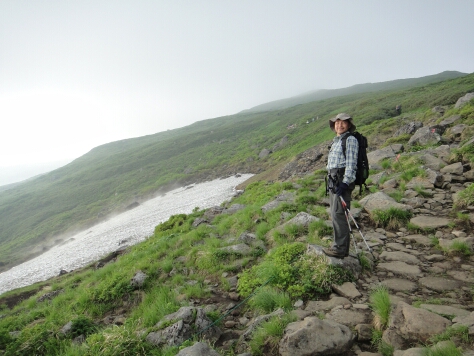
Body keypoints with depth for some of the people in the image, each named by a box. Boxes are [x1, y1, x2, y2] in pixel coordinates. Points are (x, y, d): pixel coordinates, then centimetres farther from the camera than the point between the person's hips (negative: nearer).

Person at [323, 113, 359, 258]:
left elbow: (351, 163, -14)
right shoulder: (336, 141, 21)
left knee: (338, 214, -11)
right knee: (335, 214, 12)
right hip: (333, 180, 10)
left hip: (343, 180, -9)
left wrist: (345, 182, -22)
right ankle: (339, 246, 22)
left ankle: (340, 248, -4)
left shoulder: (350, 140, -6)